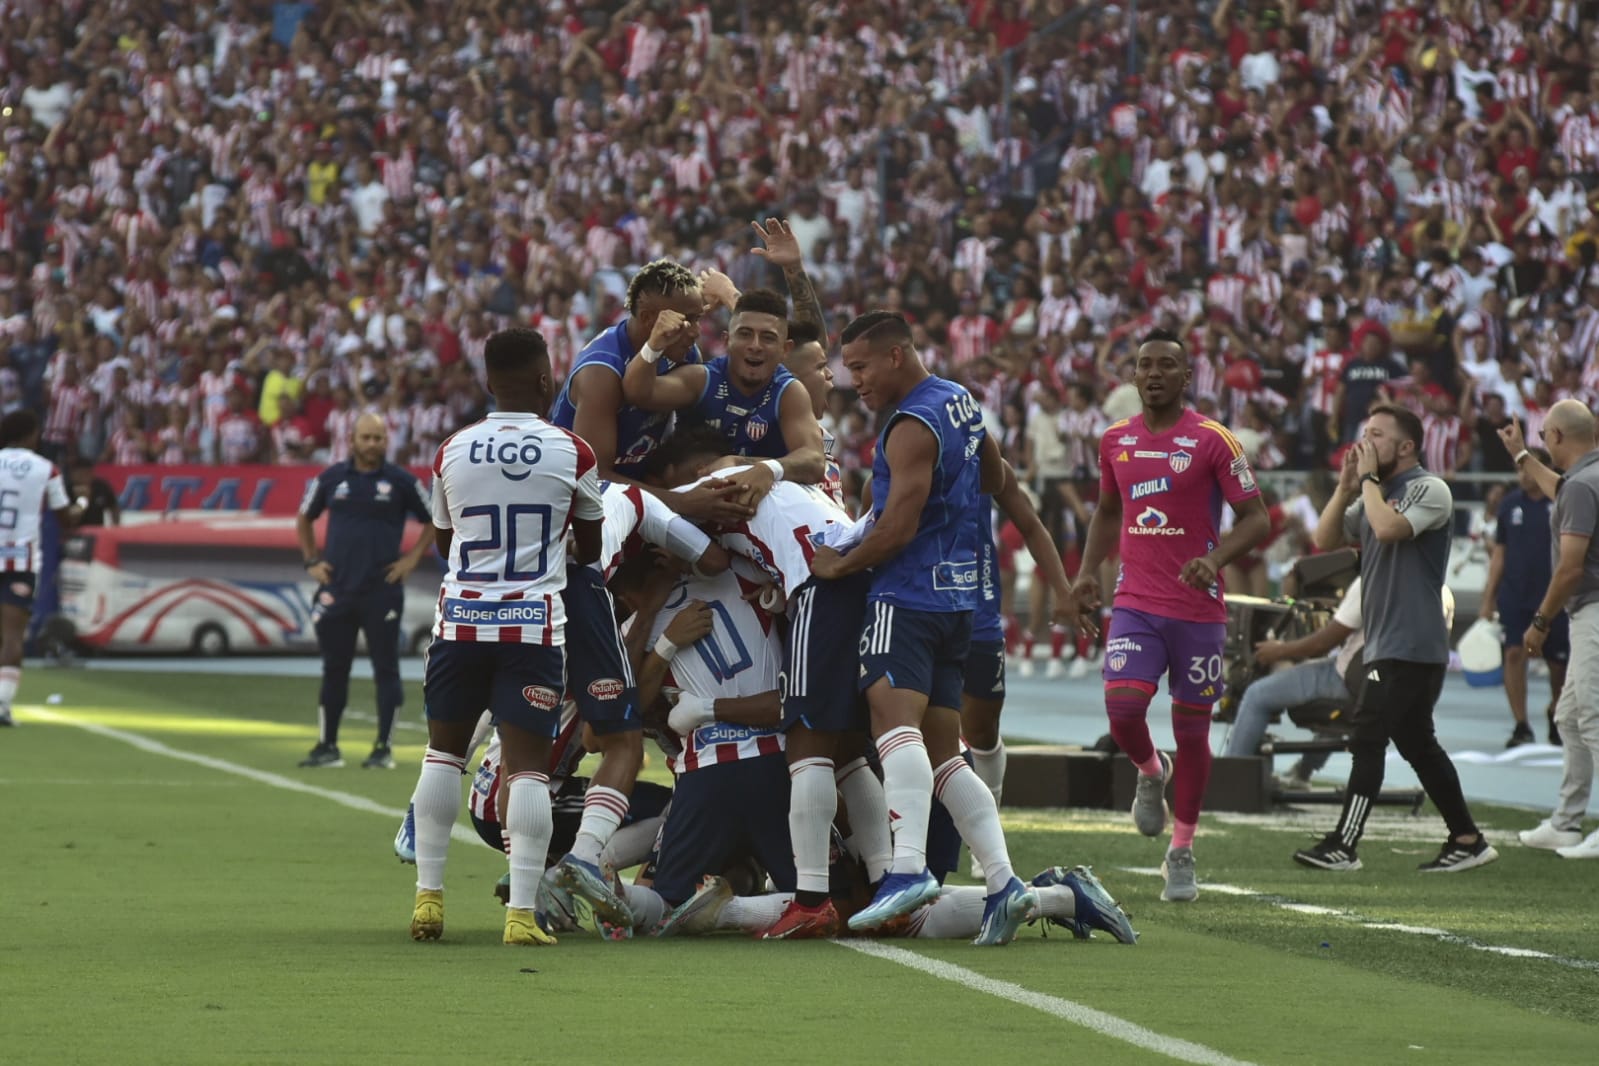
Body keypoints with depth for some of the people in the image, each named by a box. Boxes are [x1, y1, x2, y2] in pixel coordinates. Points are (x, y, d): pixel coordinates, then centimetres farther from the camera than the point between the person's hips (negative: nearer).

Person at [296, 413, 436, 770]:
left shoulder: (401, 482, 0)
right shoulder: (331, 478, 5)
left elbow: (433, 522, 8)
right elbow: (305, 519, 19)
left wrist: (412, 559, -1)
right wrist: (312, 561, 10)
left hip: (382, 590, -2)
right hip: (336, 588, 2)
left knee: (386, 668, 0)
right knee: (334, 668, 7)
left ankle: (384, 748, 4)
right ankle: (327, 746, 13)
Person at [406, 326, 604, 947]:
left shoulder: (452, 453, 3)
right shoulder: (570, 453, -3)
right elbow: (591, 545, 12)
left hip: (460, 618, 2)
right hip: (534, 623, -2)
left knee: (444, 750, 17)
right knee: (527, 763, -3)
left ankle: (428, 895, 14)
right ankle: (522, 911, -10)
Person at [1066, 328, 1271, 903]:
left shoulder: (1212, 440, -5)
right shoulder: (1116, 440, 9)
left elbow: (1255, 517, -5)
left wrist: (1216, 559, -23)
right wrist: (1087, 572, 9)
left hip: (1198, 607, -3)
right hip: (1136, 602, 3)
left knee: (1192, 728, 3)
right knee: (1122, 705, -18)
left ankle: (1182, 853, 16)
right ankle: (1150, 773, 17)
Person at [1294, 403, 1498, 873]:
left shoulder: (1429, 490, -10)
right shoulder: (1374, 495, 17)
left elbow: (1388, 528, -27)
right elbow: (1325, 539, 12)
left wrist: (1368, 478, -14)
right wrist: (1346, 486, 2)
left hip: (1411, 645, -9)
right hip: (1386, 643, 9)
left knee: (1367, 737, -11)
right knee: (1417, 744, 12)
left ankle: (1343, 846, -11)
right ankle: (1468, 840, 18)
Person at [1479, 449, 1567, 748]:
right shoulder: (1510, 504, 6)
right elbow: (1499, 553, 10)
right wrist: (1488, 596, 7)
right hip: (1514, 596, 2)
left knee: (1558, 662, 5)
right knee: (1514, 654, -11)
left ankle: (1556, 719, 29)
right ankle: (1521, 726, -7)